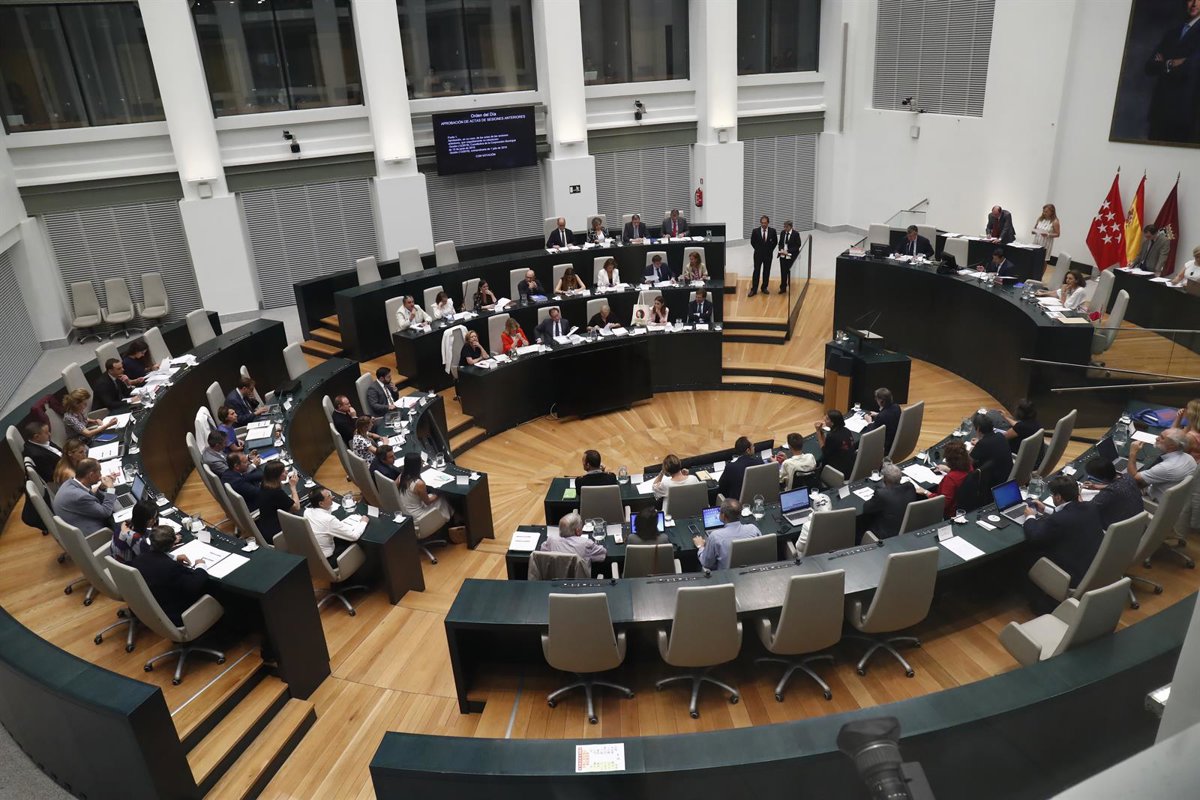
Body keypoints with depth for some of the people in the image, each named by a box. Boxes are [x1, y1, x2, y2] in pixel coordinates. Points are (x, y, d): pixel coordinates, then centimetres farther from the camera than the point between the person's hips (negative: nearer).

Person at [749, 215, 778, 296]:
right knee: (756, 271, -1)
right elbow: (752, 242, 6)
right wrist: (757, 249, 4)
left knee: (766, 271, 8)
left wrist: (770, 249, 3)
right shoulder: (755, 231, -7)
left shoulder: (772, 231, -5)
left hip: (768, 254, 1)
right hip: (758, 254, -1)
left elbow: (775, 241, 8)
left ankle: (764, 288, 19)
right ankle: (754, 289, 1)